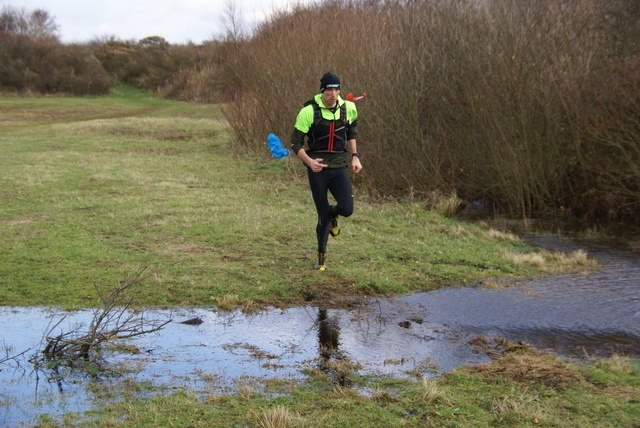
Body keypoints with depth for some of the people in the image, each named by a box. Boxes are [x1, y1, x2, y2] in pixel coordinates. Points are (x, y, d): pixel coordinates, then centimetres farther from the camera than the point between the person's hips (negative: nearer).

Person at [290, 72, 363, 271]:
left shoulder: (348, 108, 0)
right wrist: (309, 161, -23)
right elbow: (295, 143, -8)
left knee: (347, 209, -16)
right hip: (317, 168, -2)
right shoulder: (309, 112, -12)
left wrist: (354, 156, 10)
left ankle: (332, 212, 23)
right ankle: (322, 256, 23)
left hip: (339, 167, 3)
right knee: (323, 216, 0)